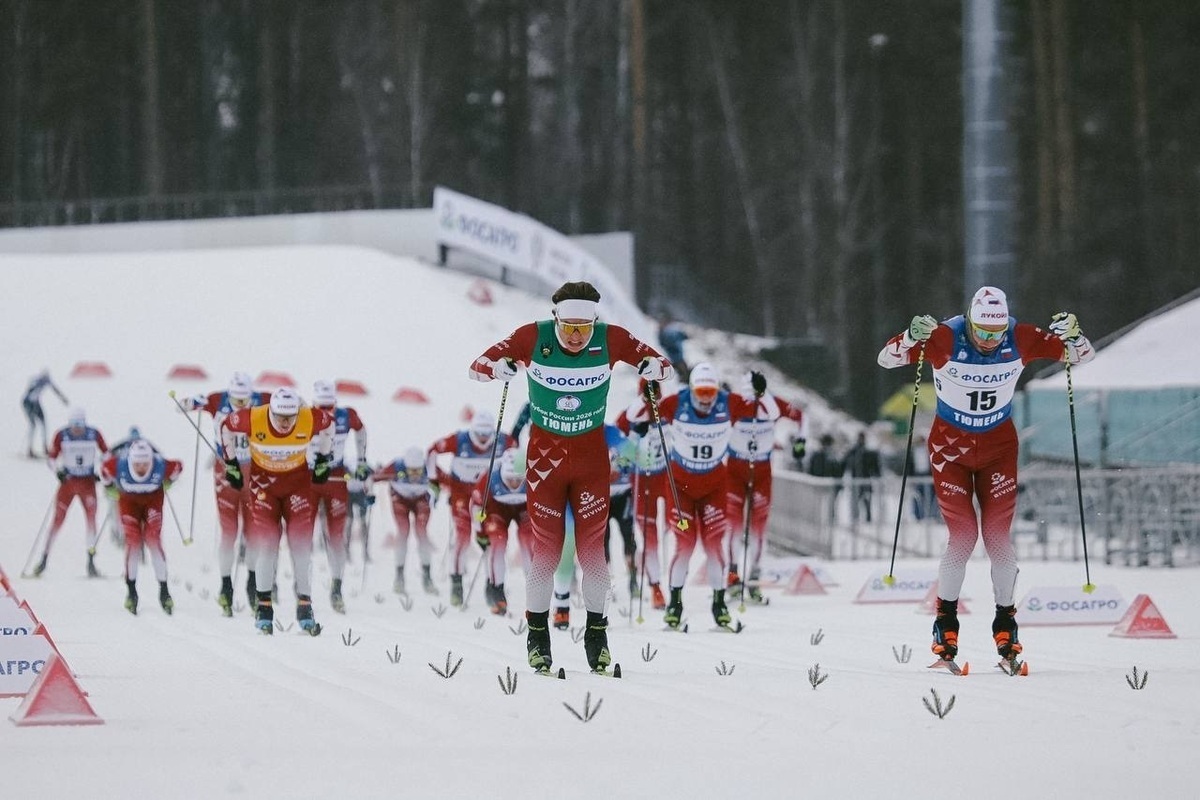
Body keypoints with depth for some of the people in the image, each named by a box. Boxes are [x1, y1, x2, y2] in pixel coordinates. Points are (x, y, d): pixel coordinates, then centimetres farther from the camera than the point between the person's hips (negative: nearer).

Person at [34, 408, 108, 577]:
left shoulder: (94, 434, -7)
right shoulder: (61, 435, -8)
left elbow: (106, 453, 7)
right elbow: (52, 457, 0)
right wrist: (58, 470, -18)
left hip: (88, 482, 0)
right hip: (68, 481, 0)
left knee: (91, 518, -10)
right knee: (58, 519, -3)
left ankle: (91, 563, -4)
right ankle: (44, 560, 8)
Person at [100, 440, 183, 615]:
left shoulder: (161, 466, -33)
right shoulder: (118, 465, -35)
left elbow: (178, 467, -11)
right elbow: (104, 467, -11)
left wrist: (167, 484, 4)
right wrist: (109, 487, 2)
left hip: (153, 499, 0)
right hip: (128, 500, 0)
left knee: (154, 540, -11)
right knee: (133, 541, -12)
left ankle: (163, 591, -5)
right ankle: (131, 591, 0)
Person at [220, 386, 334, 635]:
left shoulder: (312, 419, -23)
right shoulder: (252, 419, -26)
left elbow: (328, 425, 2)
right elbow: (227, 427, -4)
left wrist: (324, 459, 10)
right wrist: (231, 463, 4)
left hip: (298, 482, 1)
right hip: (264, 482, -1)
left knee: (302, 544, -5)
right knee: (266, 543, -9)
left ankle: (305, 606, 2)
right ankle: (264, 606, 2)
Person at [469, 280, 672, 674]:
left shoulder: (611, 339, -13)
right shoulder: (533, 337, -15)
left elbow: (658, 361, -3)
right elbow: (479, 365, -11)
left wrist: (655, 366, -27)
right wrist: (498, 367, -34)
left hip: (591, 453, 1)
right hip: (544, 451, -1)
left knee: (593, 547, 1)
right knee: (546, 548, -3)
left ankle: (597, 630, 14)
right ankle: (537, 633, 10)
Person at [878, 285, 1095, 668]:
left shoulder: (1021, 339, -16)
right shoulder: (944, 338, -22)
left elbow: (1083, 356, -8)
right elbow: (887, 359, -20)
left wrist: (1071, 335, -30)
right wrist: (912, 337, -40)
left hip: (999, 446, 2)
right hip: (950, 446, -2)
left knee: (999, 538, -4)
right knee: (963, 536, -11)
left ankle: (1006, 626, 11)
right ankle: (945, 623, 6)